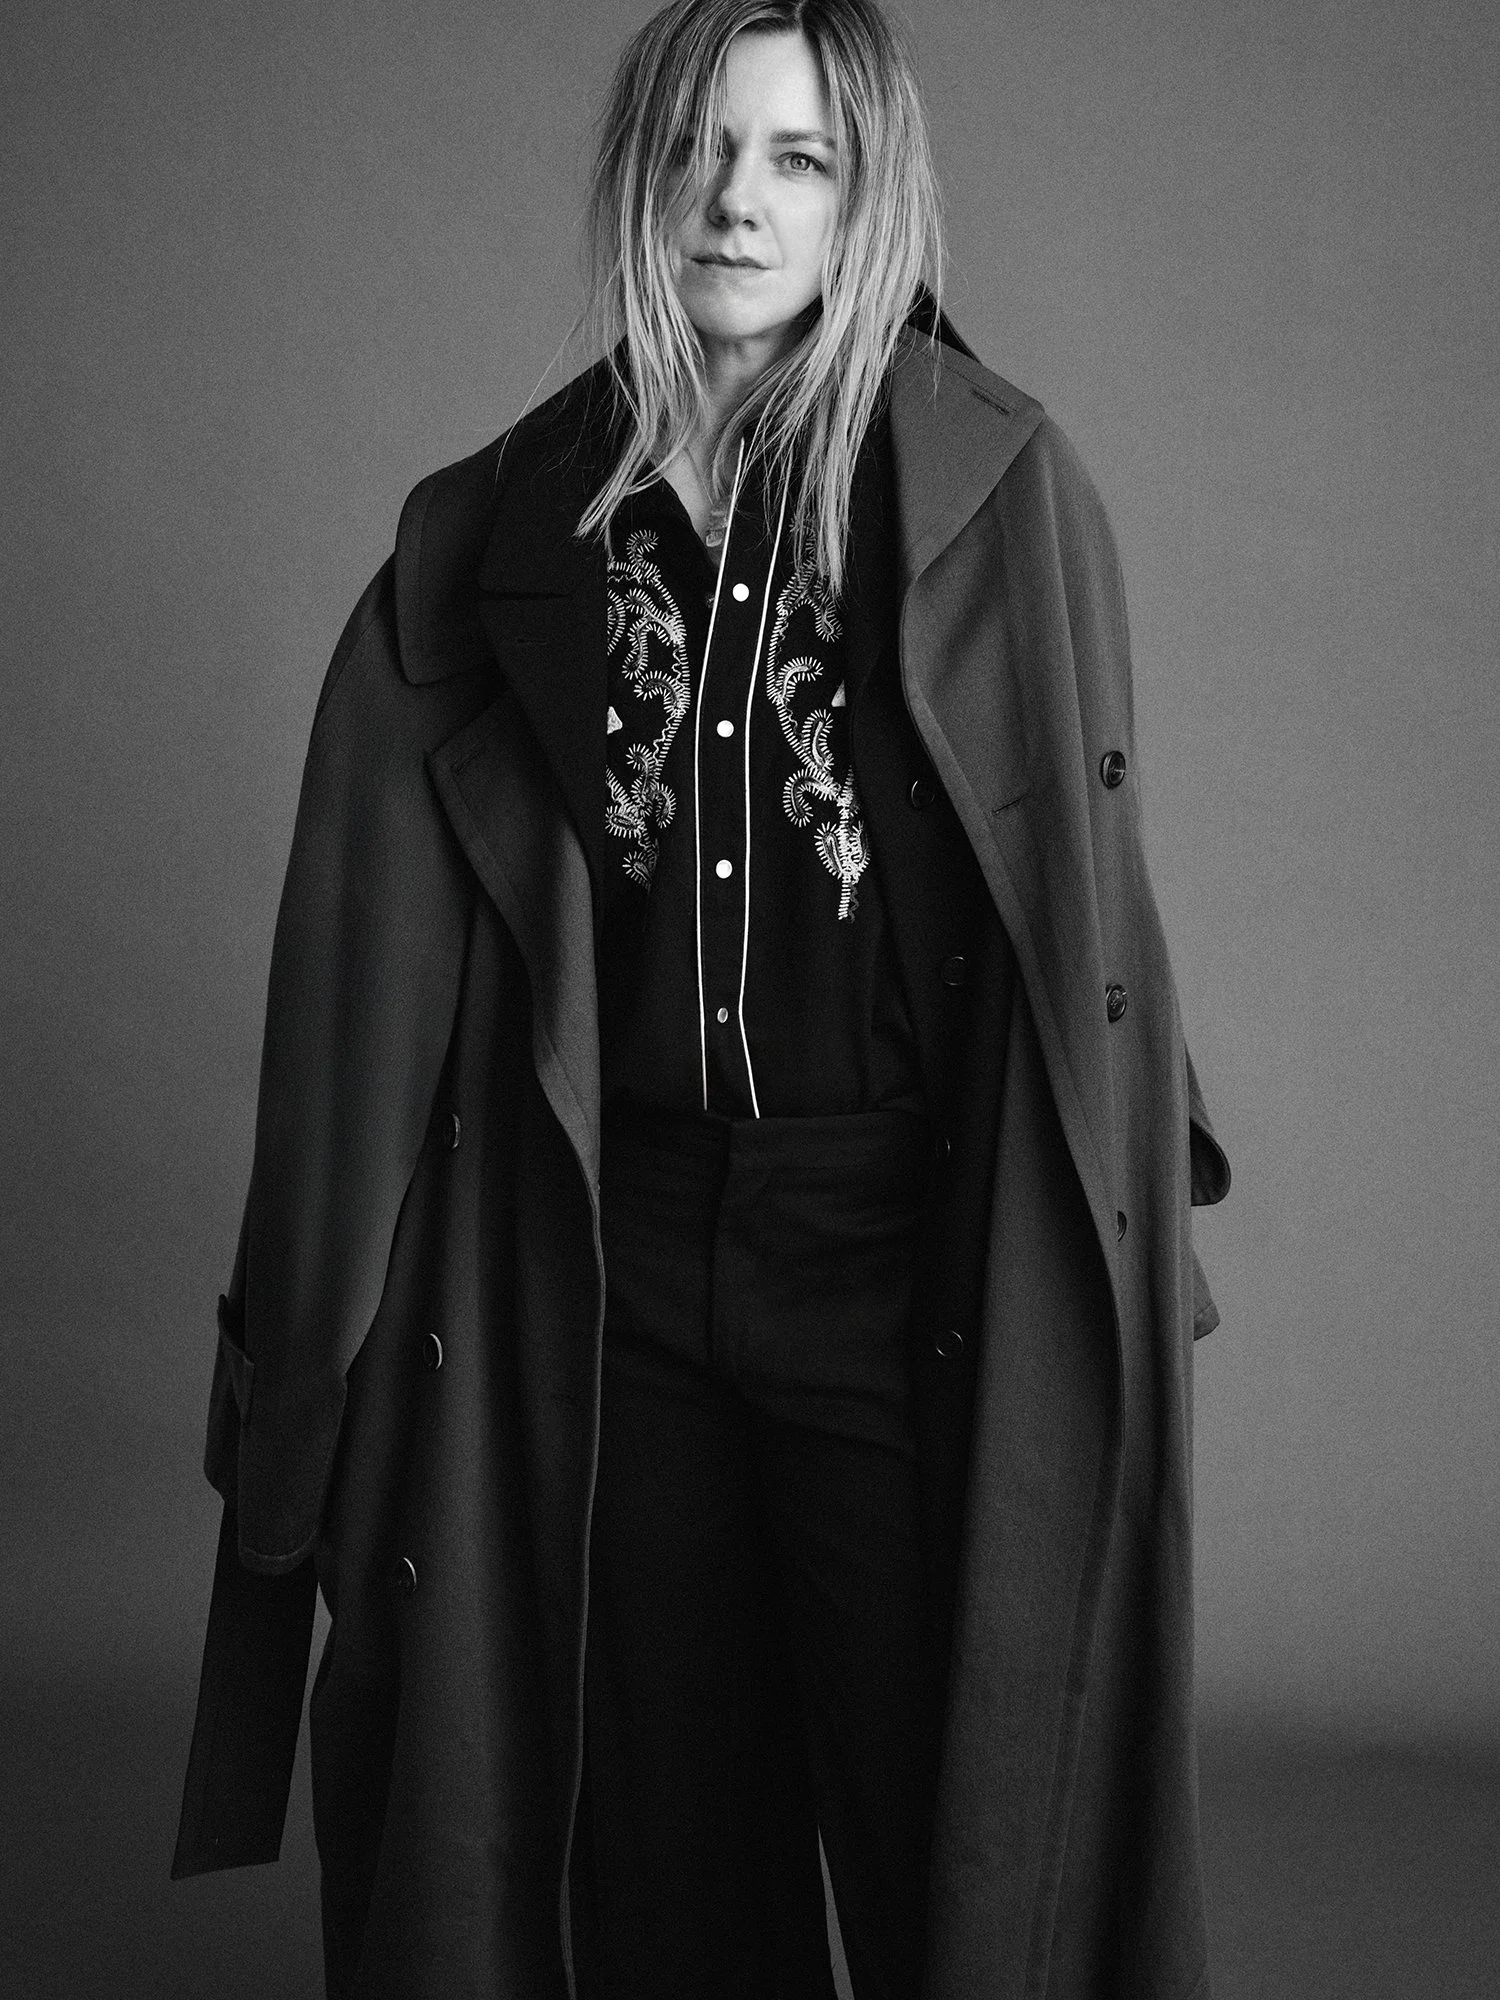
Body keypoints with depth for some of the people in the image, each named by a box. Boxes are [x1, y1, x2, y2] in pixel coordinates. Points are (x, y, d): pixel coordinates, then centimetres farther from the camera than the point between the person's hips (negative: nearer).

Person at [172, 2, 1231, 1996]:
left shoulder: (998, 491, -2)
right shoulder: (510, 523, 4)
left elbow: (1084, 902, -2)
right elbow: (384, 935, 4)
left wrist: (1123, 1238, -7)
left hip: (909, 1259, -2)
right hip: (611, 1265, 3)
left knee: (956, 1835, 6)